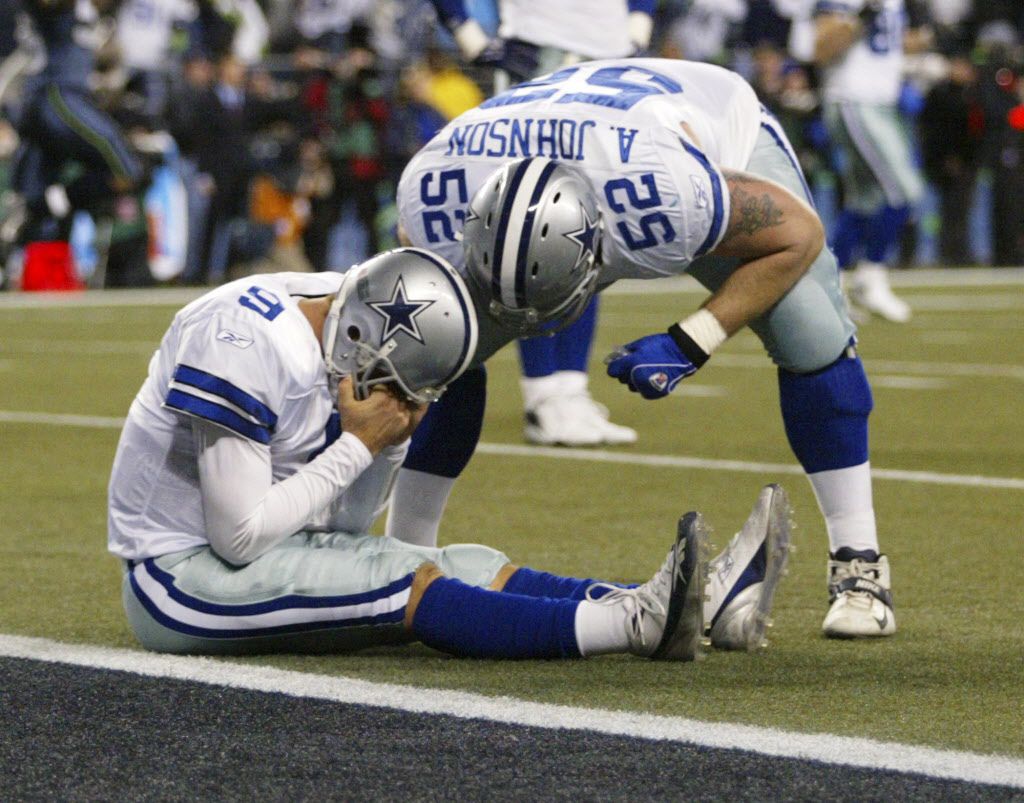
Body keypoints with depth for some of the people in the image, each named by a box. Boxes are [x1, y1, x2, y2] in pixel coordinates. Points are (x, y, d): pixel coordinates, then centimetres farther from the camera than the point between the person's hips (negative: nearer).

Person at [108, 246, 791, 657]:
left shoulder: (334, 345, 4)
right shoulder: (246, 348, -25)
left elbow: (342, 527, 9)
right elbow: (240, 536, -26)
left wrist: (390, 445, -9)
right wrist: (358, 444, -20)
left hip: (243, 548, 9)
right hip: (181, 575, -9)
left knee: (472, 569, -5)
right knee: (408, 585, -25)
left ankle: (706, 602, -14)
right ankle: (638, 622, -34)